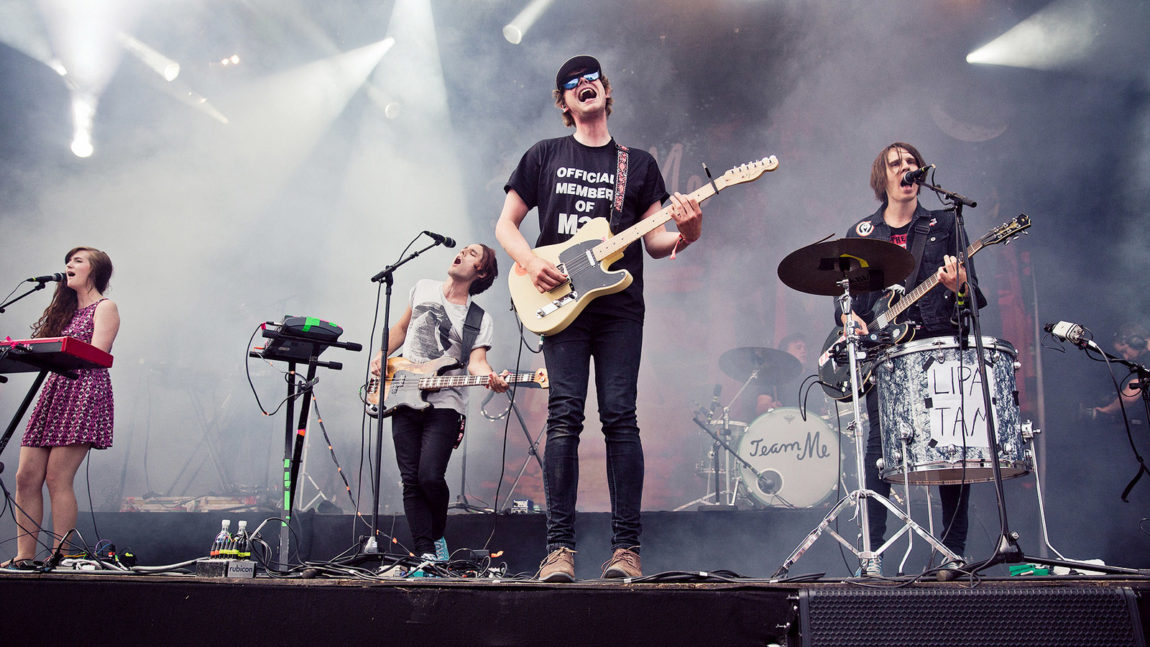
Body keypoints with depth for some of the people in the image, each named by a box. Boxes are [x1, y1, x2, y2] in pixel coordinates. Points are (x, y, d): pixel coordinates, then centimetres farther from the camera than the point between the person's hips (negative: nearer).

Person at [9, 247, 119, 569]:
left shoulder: (104, 307, 3)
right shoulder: (66, 310, 26)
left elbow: (95, 355, -11)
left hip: (84, 393, -8)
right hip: (54, 391, 8)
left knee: (57, 478, -12)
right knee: (26, 476, 0)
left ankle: (58, 559, -8)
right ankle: (24, 557, 4)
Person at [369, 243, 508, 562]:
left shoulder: (480, 320, 1)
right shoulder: (423, 288, 13)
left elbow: (476, 360, -12)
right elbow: (402, 327, 25)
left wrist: (490, 378, -34)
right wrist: (380, 356, 11)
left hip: (444, 403, -3)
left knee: (430, 476, -15)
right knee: (411, 479, -3)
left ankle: (437, 536, 13)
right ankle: (425, 552, 2)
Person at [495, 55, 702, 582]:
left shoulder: (638, 163, 16)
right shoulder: (544, 156, 15)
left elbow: (655, 243, 11)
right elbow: (505, 225, 13)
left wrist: (685, 235, -11)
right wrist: (531, 263, -6)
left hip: (619, 306, 1)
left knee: (619, 418, -5)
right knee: (564, 418, -7)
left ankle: (626, 548, 2)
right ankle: (559, 548, -1)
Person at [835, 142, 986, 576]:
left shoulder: (944, 224, 14)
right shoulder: (860, 233, 17)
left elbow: (972, 292, 9)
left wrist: (957, 287, -14)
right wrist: (848, 317, -5)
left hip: (939, 345, 0)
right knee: (879, 443, -9)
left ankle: (954, 551, 7)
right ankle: (873, 551, -4)